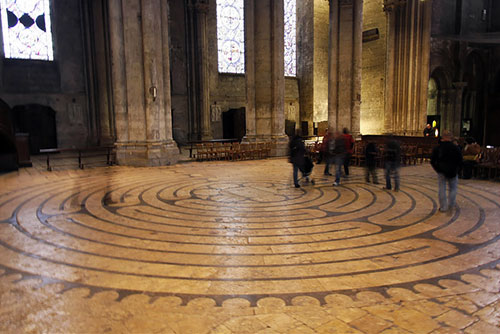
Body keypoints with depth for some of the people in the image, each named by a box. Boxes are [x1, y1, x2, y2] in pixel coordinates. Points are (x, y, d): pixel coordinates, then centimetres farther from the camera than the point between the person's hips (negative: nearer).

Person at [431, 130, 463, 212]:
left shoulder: (437, 148, -3)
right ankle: (451, 206, 13)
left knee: (442, 189, 5)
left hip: (441, 172, 0)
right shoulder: (456, 148, -3)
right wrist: (456, 170, 10)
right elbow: (460, 161, -1)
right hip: (453, 172, 0)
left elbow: (432, 161, 0)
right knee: (453, 189, 14)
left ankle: (443, 207, 8)